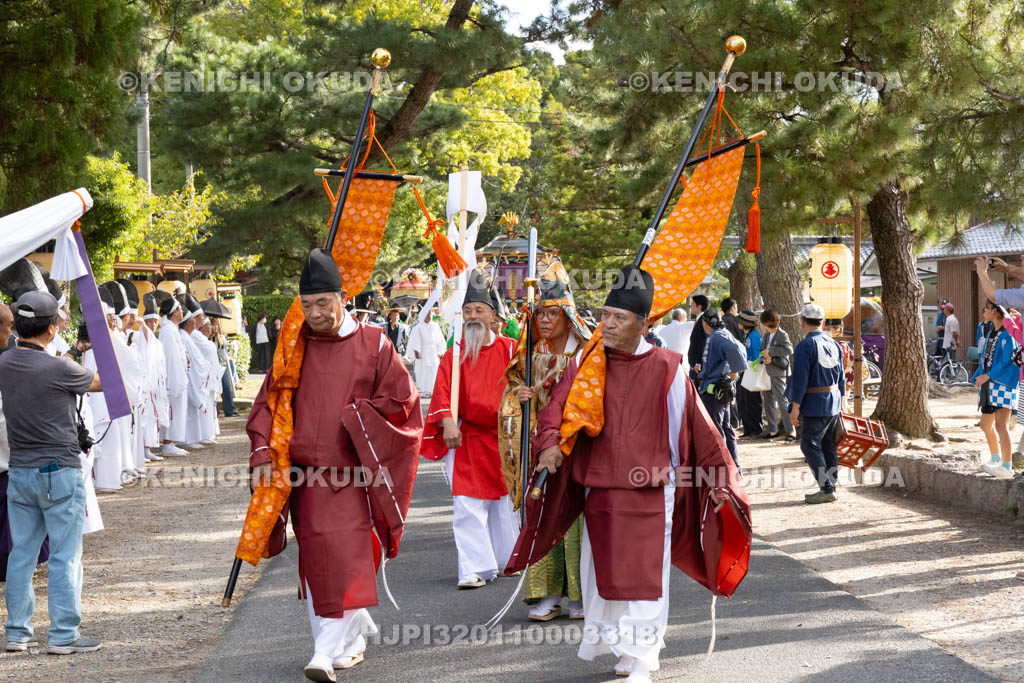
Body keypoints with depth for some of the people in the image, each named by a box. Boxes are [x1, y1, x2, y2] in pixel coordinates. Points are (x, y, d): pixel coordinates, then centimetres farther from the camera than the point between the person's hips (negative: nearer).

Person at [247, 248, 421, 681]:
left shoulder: (372, 345, 0)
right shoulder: (292, 346, 8)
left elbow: (400, 402, 3)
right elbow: (268, 403, 8)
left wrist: (353, 417, -7)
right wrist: (263, 453, -5)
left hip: (351, 475, -4)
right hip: (305, 473, 4)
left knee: (344, 559, -13)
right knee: (316, 563, 7)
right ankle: (355, 636, 22)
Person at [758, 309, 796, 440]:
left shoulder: (782, 335, -10)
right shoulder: (766, 335, 15)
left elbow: (789, 350, -22)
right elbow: (762, 350, 18)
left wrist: (770, 352, -19)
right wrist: (764, 357, -5)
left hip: (778, 373, -9)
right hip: (767, 373, 9)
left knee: (782, 401, -8)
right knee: (768, 401, 11)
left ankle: (791, 430, -3)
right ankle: (773, 430, 19)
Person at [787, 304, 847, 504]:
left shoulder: (805, 346, -14)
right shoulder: (834, 344, 10)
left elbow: (800, 379, -17)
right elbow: (841, 377, 16)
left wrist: (795, 407, -13)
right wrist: (841, 403, 23)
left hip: (815, 405, -8)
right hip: (834, 402, 8)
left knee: (810, 445, -3)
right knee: (828, 446, 13)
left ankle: (826, 489, -7)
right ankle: (831, 487, 16)